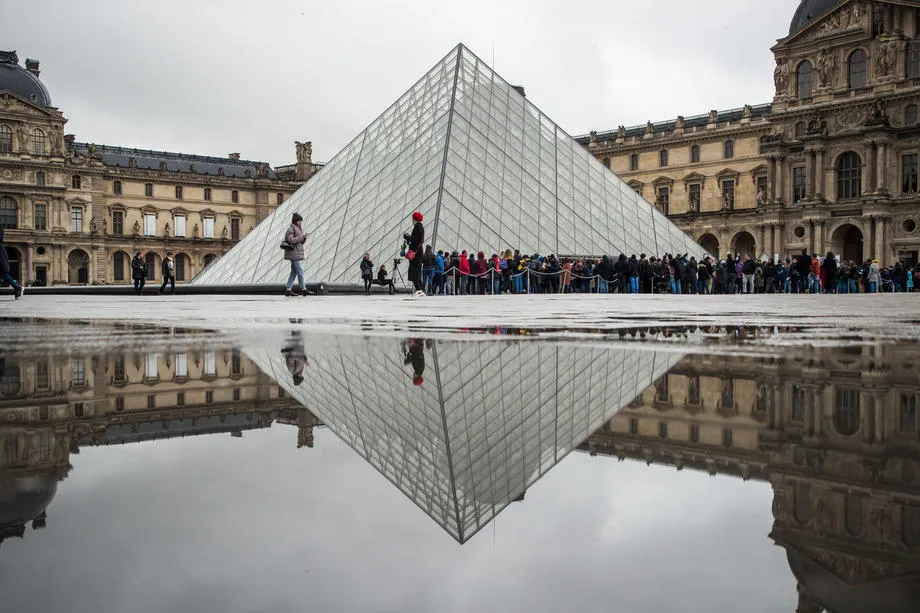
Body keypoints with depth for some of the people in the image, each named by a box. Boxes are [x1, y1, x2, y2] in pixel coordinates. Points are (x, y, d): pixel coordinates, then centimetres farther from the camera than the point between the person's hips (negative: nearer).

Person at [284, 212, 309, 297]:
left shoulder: (298, 228, 18)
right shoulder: (291, 229, -10)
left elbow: (301, 242, 19)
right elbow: (291, 240, -21)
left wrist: (304, 238, -2)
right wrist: (301, 237, -21)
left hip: (297, 254, 10)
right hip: (294, 254, -10)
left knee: (294, 272, 7)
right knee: (300, 271, -9)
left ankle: (288, 290, 7)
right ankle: (303, 290, -7)